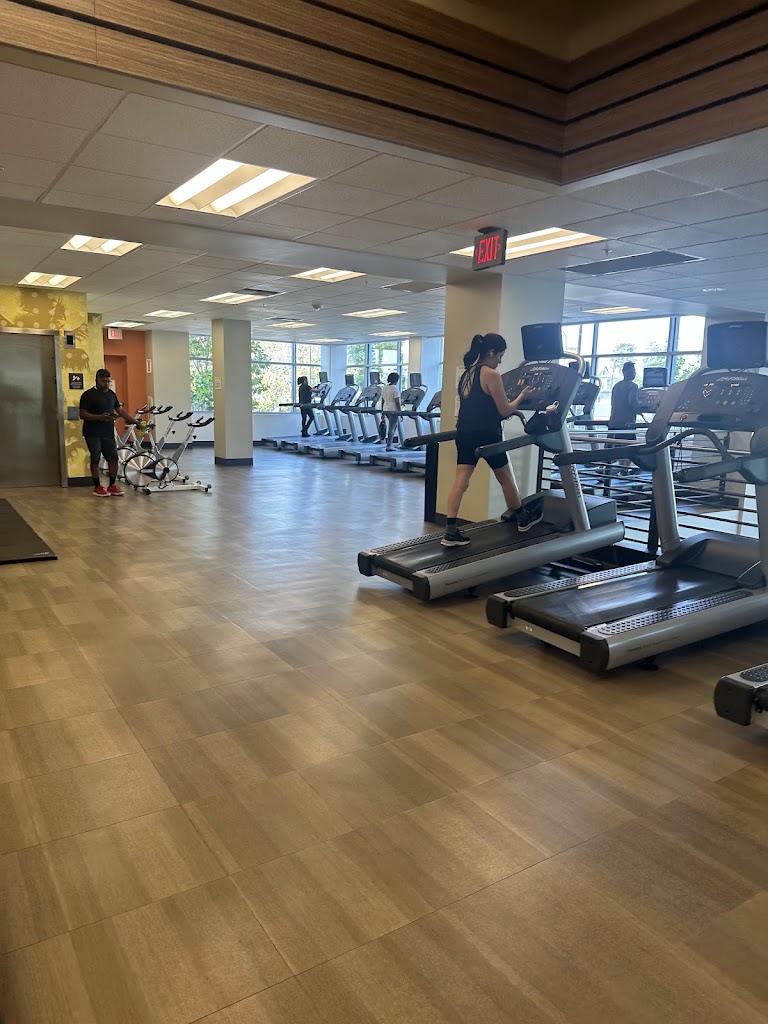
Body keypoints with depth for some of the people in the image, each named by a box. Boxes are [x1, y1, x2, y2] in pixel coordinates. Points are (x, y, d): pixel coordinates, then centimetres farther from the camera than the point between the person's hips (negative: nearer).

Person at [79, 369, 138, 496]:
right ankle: (97, 487, 9)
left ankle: (112, 485, 13)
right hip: (93, 434, -6)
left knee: (113, 458, 3)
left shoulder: (111, 394, 12)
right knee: (95, 459, 1)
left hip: (108, 433, 6)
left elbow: (120, 410, 15)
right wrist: (100, 417, -25)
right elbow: (83, 414, -11)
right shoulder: (88, 395, -7)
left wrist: (134, 420, 4)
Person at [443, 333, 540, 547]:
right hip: (486, 435, -7)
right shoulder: (491, 375, -12)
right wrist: (522, 396, 5)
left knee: (460, 481, 1)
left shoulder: (466, 374, 13)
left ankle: (451, 532, -5)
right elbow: (505, 411, -11)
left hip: (465, 434, 7)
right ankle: (523, 519, 32)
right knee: (506, 478, 12)